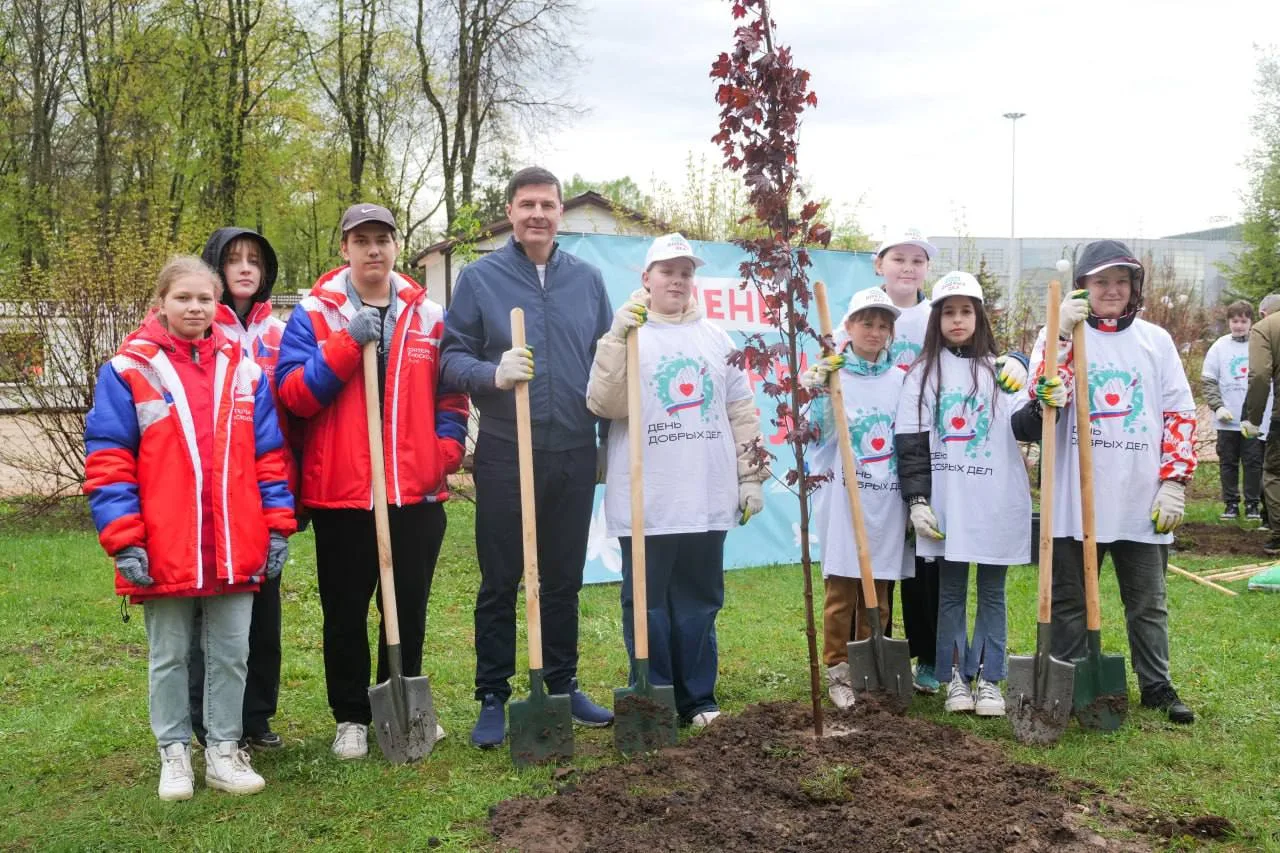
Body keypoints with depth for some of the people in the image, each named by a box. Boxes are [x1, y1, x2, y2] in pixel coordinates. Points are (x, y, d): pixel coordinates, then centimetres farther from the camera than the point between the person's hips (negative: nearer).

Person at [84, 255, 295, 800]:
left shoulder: (242, 370, 7)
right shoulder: (128, 371, -3)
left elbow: (269, 455, 8)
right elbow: (108, 463, -5)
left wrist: (277, 527, 3)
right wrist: (124, 541, -12)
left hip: (235, 550, 3)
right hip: (164, 551, -2)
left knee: (230, 654, 11)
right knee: (169, 657, 12)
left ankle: (223, 751, 25)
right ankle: (174, 753, 26)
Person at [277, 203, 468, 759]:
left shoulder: (428, 317, 8)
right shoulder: (314, 313, 0)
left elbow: (451, 396, 13)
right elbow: (293, 393, -10)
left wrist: (446, 450, -1)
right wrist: (347, 344, -19)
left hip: (417, 493, 2)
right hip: (340, 492, -2)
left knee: (410, 609, 12)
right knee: (345, 613, 7)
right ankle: (351, 718, 22)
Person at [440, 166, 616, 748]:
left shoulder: (586, 279, 9)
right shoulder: (479, 277, 0)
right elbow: (451, 356, -3)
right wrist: (493, 374, -20)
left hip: (574, 454, 3)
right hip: (506, 454, -3)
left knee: (564, 579, 13)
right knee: (500, 581, 4)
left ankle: (563, 686, 27)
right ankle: (493, 699, 15)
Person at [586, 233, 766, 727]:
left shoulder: (716, 338, 13)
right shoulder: (626, 335, 2)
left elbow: (742, 412, 15)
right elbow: (604, 405, -12)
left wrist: (751, 476, 11)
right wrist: (617, 340, -21)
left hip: (707, 500, 3)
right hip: (645, 502, -3)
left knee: (700, 602, 10)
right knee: (648, 605, 3)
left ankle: (699, 699, 21)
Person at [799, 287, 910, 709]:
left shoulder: (899, 380, 10)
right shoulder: (831, 374, -2)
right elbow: (820, 434, -10)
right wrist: (818, 394, -25)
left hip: (887, 499, 4)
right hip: (843, 497, -4)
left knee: (879, 591, 10)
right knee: (841, 589, 1)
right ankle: (838, 671, 12)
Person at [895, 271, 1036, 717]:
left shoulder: (1000, 369, 5)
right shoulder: (924, 373, 4)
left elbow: (1024, 428, -4)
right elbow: (910, 442, 1)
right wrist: (917, 499, -7)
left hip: (997, 503, 0)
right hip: (945, 504, 0)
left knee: (992, 592, 7)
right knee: (950, 591, 8)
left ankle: (989, 678, 17)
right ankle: (957, 676, 18)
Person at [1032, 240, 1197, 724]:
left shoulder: (1156, 340, 7)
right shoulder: (1061, 335, 1)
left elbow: (1180, 415, 6)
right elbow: (1047, 396, -16)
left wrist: (1174, 483, -1)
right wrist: (1059, 334, -24)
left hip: (1143, 502, 2)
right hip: (1076, 499, -2)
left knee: (1148, 602, 12)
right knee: (1070, 600, 8)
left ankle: (1156, 685, 26)